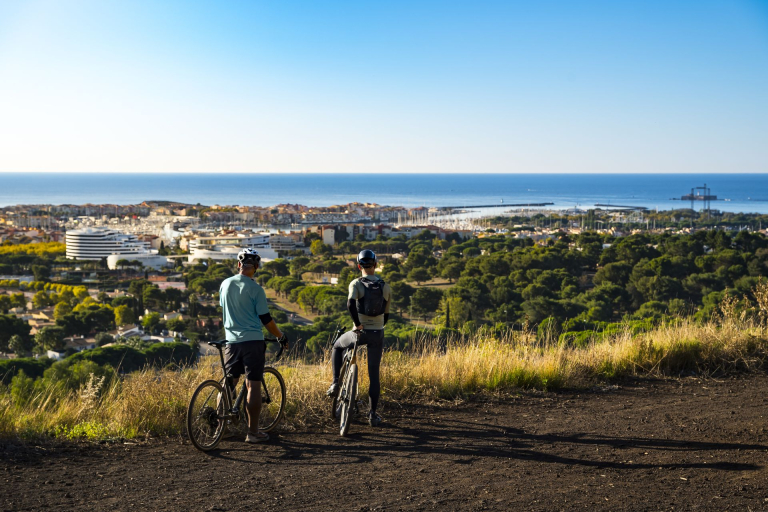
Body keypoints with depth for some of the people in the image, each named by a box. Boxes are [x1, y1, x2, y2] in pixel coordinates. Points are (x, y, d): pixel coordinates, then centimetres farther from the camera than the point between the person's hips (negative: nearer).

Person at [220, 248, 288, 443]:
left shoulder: (225, 284, 6)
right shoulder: (255, 289, -9)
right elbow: (265, 319, -8)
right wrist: (281, 336, 6)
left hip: (231, 341, 5)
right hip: (253, 341, -5)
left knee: (228, 383, 15)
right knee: (253, 385, -2)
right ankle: (253, 432, 0)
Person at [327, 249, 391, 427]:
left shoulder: (356, 284, -5)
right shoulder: (385, 287, 5)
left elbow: (350, 303, -26)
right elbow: (386, 315, 11)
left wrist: (358, 324, -16)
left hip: (361, 332, -2)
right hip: (378, 334, 2)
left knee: (338, 346, 29)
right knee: (374, 374, 9)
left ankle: (336, 383, 17)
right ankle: (373, 414, 8)